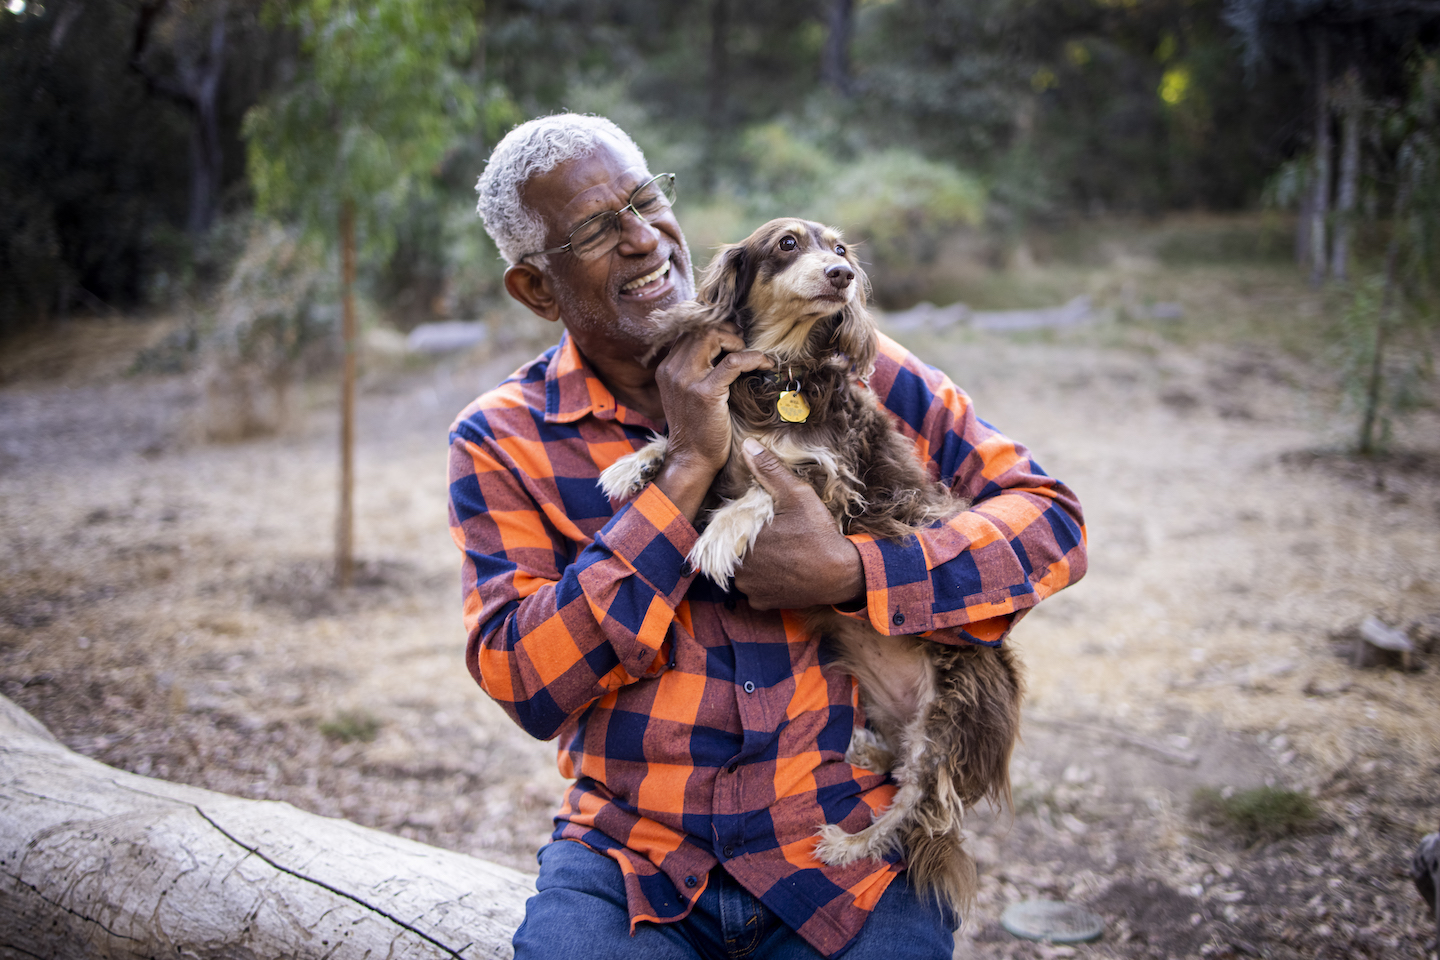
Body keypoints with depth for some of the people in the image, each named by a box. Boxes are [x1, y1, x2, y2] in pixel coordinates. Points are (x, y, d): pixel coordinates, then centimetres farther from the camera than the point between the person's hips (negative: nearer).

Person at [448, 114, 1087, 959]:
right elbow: (525, 684, -13)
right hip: (630, 864, 0)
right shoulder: (502, 442, 1)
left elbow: (1048, 518, 0)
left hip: (850, 853, 1)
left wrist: (846, 572, -16)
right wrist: (688, 468, -17)